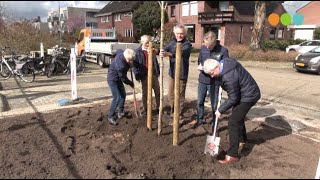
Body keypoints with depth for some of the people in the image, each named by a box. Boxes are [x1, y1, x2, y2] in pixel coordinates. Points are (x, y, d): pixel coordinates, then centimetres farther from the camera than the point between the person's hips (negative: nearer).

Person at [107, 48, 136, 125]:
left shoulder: (122, 52, -15)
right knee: (117, 98, -13)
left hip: (118, 79, 10)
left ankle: (120, 112, 32)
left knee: (123, 95, 16)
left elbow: (118, 50, 12)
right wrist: (131, 84, -6)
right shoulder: (121, 66, -38)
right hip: (113, 80, -10)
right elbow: (123, 78, -24)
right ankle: (111, 117, -1)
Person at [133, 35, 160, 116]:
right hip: (144, 76, -4)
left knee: (158, 91, 9)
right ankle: (145, 109, 19)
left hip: (154, 74, 4)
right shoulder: (137, 52, -4)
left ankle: (158, 107, 24)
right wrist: (137, 76, -11)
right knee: (145, 93, 6)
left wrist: (158, 72, 13)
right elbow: (135, 65, -6)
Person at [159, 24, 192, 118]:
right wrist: (161, 52, -34)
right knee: (170, 94, 15)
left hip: (182, 74, -5)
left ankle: (179, 113, 19)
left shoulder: (187, 44, -12)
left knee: (180, 95, 4)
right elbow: (165, 49, -9)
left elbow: (181, 53, -32)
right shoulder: (172, 42, 7)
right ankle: (172, 110, 33)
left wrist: (168, 54, -49)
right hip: (172, 72, 6)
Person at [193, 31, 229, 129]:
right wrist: (199, 66, -9)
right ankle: (200, 120, 38)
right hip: (202, 80, 4)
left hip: (214, 81, -4)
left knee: (214, 105, 8)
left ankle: (214, 124, 26)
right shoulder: (203, 48, -1)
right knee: (199, 102, 17)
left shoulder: (223, 51, -14)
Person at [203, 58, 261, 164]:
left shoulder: (229, 77, -34)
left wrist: (220, 110, -14)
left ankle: (232, 155, -6)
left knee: (233, 123, -11)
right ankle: (242, 140, 49)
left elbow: (233, 99, -25)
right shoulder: (225, 61, -6)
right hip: (248, 93, 11)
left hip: (248, 97, -11)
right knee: (238, 117, 27)